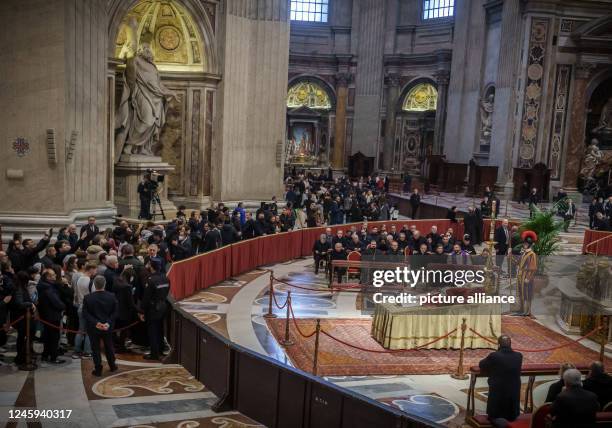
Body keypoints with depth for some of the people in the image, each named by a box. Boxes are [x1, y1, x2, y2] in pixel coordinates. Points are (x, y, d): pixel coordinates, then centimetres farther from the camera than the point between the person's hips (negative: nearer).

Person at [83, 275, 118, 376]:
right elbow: (114, 313, -8)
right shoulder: (112, 296, -9)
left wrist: (95, 323, -17)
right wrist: (108, 323, -12)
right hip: (108, 327, 2)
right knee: (109, 346, 20)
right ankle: (112, 366, 32)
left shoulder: (88, 298, -14)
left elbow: (85, 313, -14)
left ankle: (98, 370, 11)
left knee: (95, 348, 8)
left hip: (93, 327, -2)